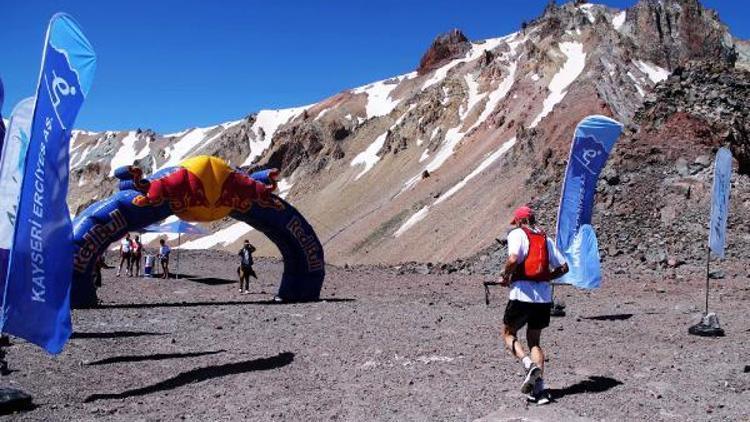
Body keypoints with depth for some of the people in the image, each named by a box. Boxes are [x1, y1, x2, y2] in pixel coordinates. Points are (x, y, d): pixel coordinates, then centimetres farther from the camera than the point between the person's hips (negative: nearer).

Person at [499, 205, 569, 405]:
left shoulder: (517, 234, -1)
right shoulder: (545, 238, 16)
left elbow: (513, 259, -19)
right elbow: (563, 267, 15)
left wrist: (504, 277, -3)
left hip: (522, 293, -5)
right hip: (544, 296, 5)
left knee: (508, 334, 13)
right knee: (534, 341, 15)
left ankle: (529, 365, -12)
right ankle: (539, 389, 5)